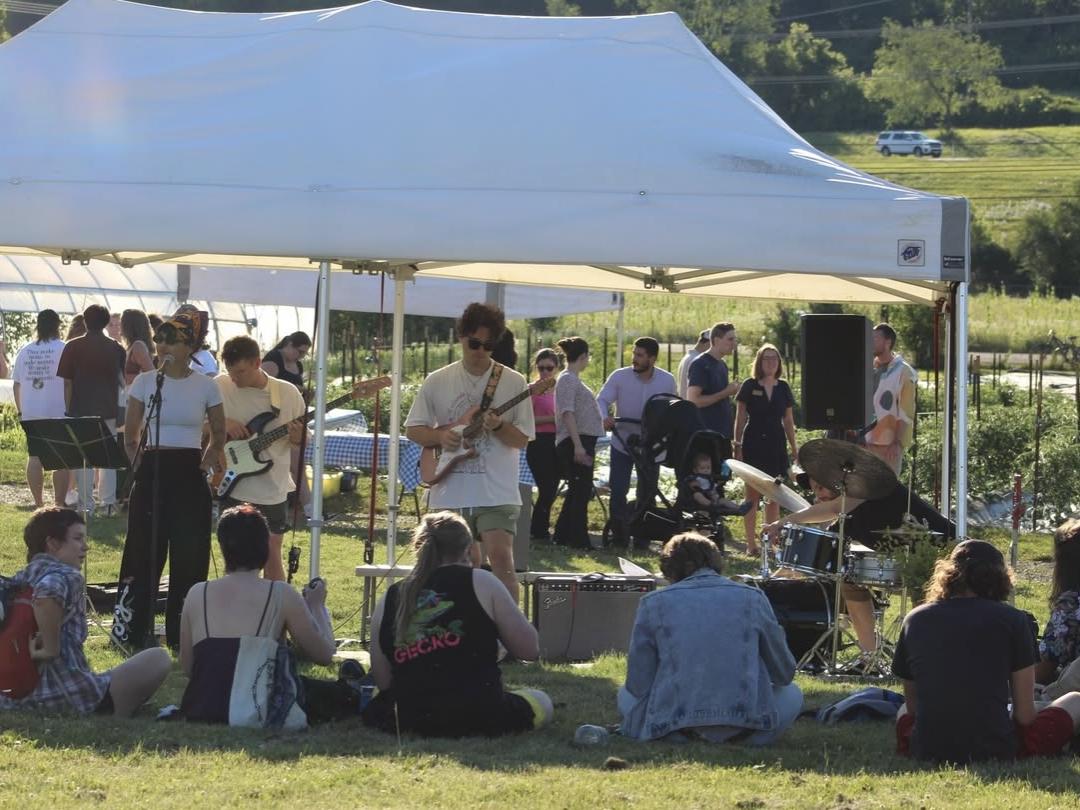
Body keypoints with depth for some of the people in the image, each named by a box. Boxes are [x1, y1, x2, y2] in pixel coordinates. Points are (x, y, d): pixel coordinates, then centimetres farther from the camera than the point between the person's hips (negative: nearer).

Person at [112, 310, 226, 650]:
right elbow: (130, 435, 10)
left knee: (189, 555, 0)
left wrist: (208, 460, 1)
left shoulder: (206, 387, 1)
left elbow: (219, 434, 13)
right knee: (142, 551, -1)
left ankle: (182, 634, 9)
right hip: (152, 472, 0)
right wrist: (139, 465, 2)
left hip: (189, 474, 0)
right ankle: (129, 631, 6)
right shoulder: (145, 382, 2)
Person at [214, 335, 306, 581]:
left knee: (271, 558, 3)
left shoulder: (288, 393, -1)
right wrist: (222, 423, -15)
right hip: (233, 486, 0)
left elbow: (304, 440, 8)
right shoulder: (220, 387, -3)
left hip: (272, 490, 0)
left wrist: (297, 437, -15)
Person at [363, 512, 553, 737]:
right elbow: (530, 648, 1)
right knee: (542, 703, 23)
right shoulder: (480, 583, -1)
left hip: (408, 719, 4)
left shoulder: (389, 600, 9)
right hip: (478, 716, -4)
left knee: (374, 708, 37)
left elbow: (383, 682, 10)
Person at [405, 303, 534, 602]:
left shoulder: (513, 383, 0)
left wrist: (498, 427, -20)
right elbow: (413, 429, 9)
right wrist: (440, 436, -10)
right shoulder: (437, 382, 5)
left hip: (496, 494, -3)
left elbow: (522, 439, 0)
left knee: (500, 558, -18)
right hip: (450, 493, 3)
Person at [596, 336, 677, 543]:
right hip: (622, 442, -2)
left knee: (647, 493, 10)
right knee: (617, 491, -8)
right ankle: (619, 532, 3)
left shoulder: (667, 381, -4)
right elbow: (602, 400, -13)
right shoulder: (619, 376, -11)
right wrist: (604, 417, -34)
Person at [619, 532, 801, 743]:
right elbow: (784, 674, 15)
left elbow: (638, 684, 4)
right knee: (792, 694, 30)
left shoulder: (653, 603, 5)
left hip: (672, 727, -1)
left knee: (626, 695, 30)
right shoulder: (752, 598, 7)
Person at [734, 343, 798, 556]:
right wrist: (737, 446, -6)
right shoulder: (749, 386, -1)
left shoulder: (783, 388, 9)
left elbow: (788, 421, 14)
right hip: (753, 446, -4)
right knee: (753, 496, -3)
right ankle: (751, 544, 0)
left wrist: (794, 448, 10)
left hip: (776, 446, 4)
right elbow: (740, 419, 0)